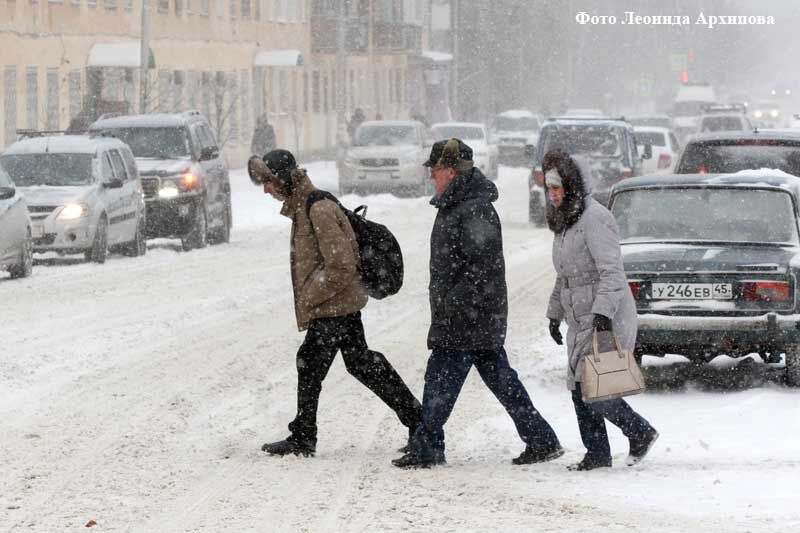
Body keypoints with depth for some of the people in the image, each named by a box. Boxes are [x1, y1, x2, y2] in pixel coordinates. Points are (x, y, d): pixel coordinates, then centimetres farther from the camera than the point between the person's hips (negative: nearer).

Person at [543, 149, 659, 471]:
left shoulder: (593, 218, -14)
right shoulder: (563, 221, 16)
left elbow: (612, 271, -21)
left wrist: (603, 312, -29)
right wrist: (554, 313, 25)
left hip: (608, 319, -10)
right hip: (580, 319, 10)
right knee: (579, 388, 7)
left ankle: (641, 433, 4)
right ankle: (597, 454, 13)